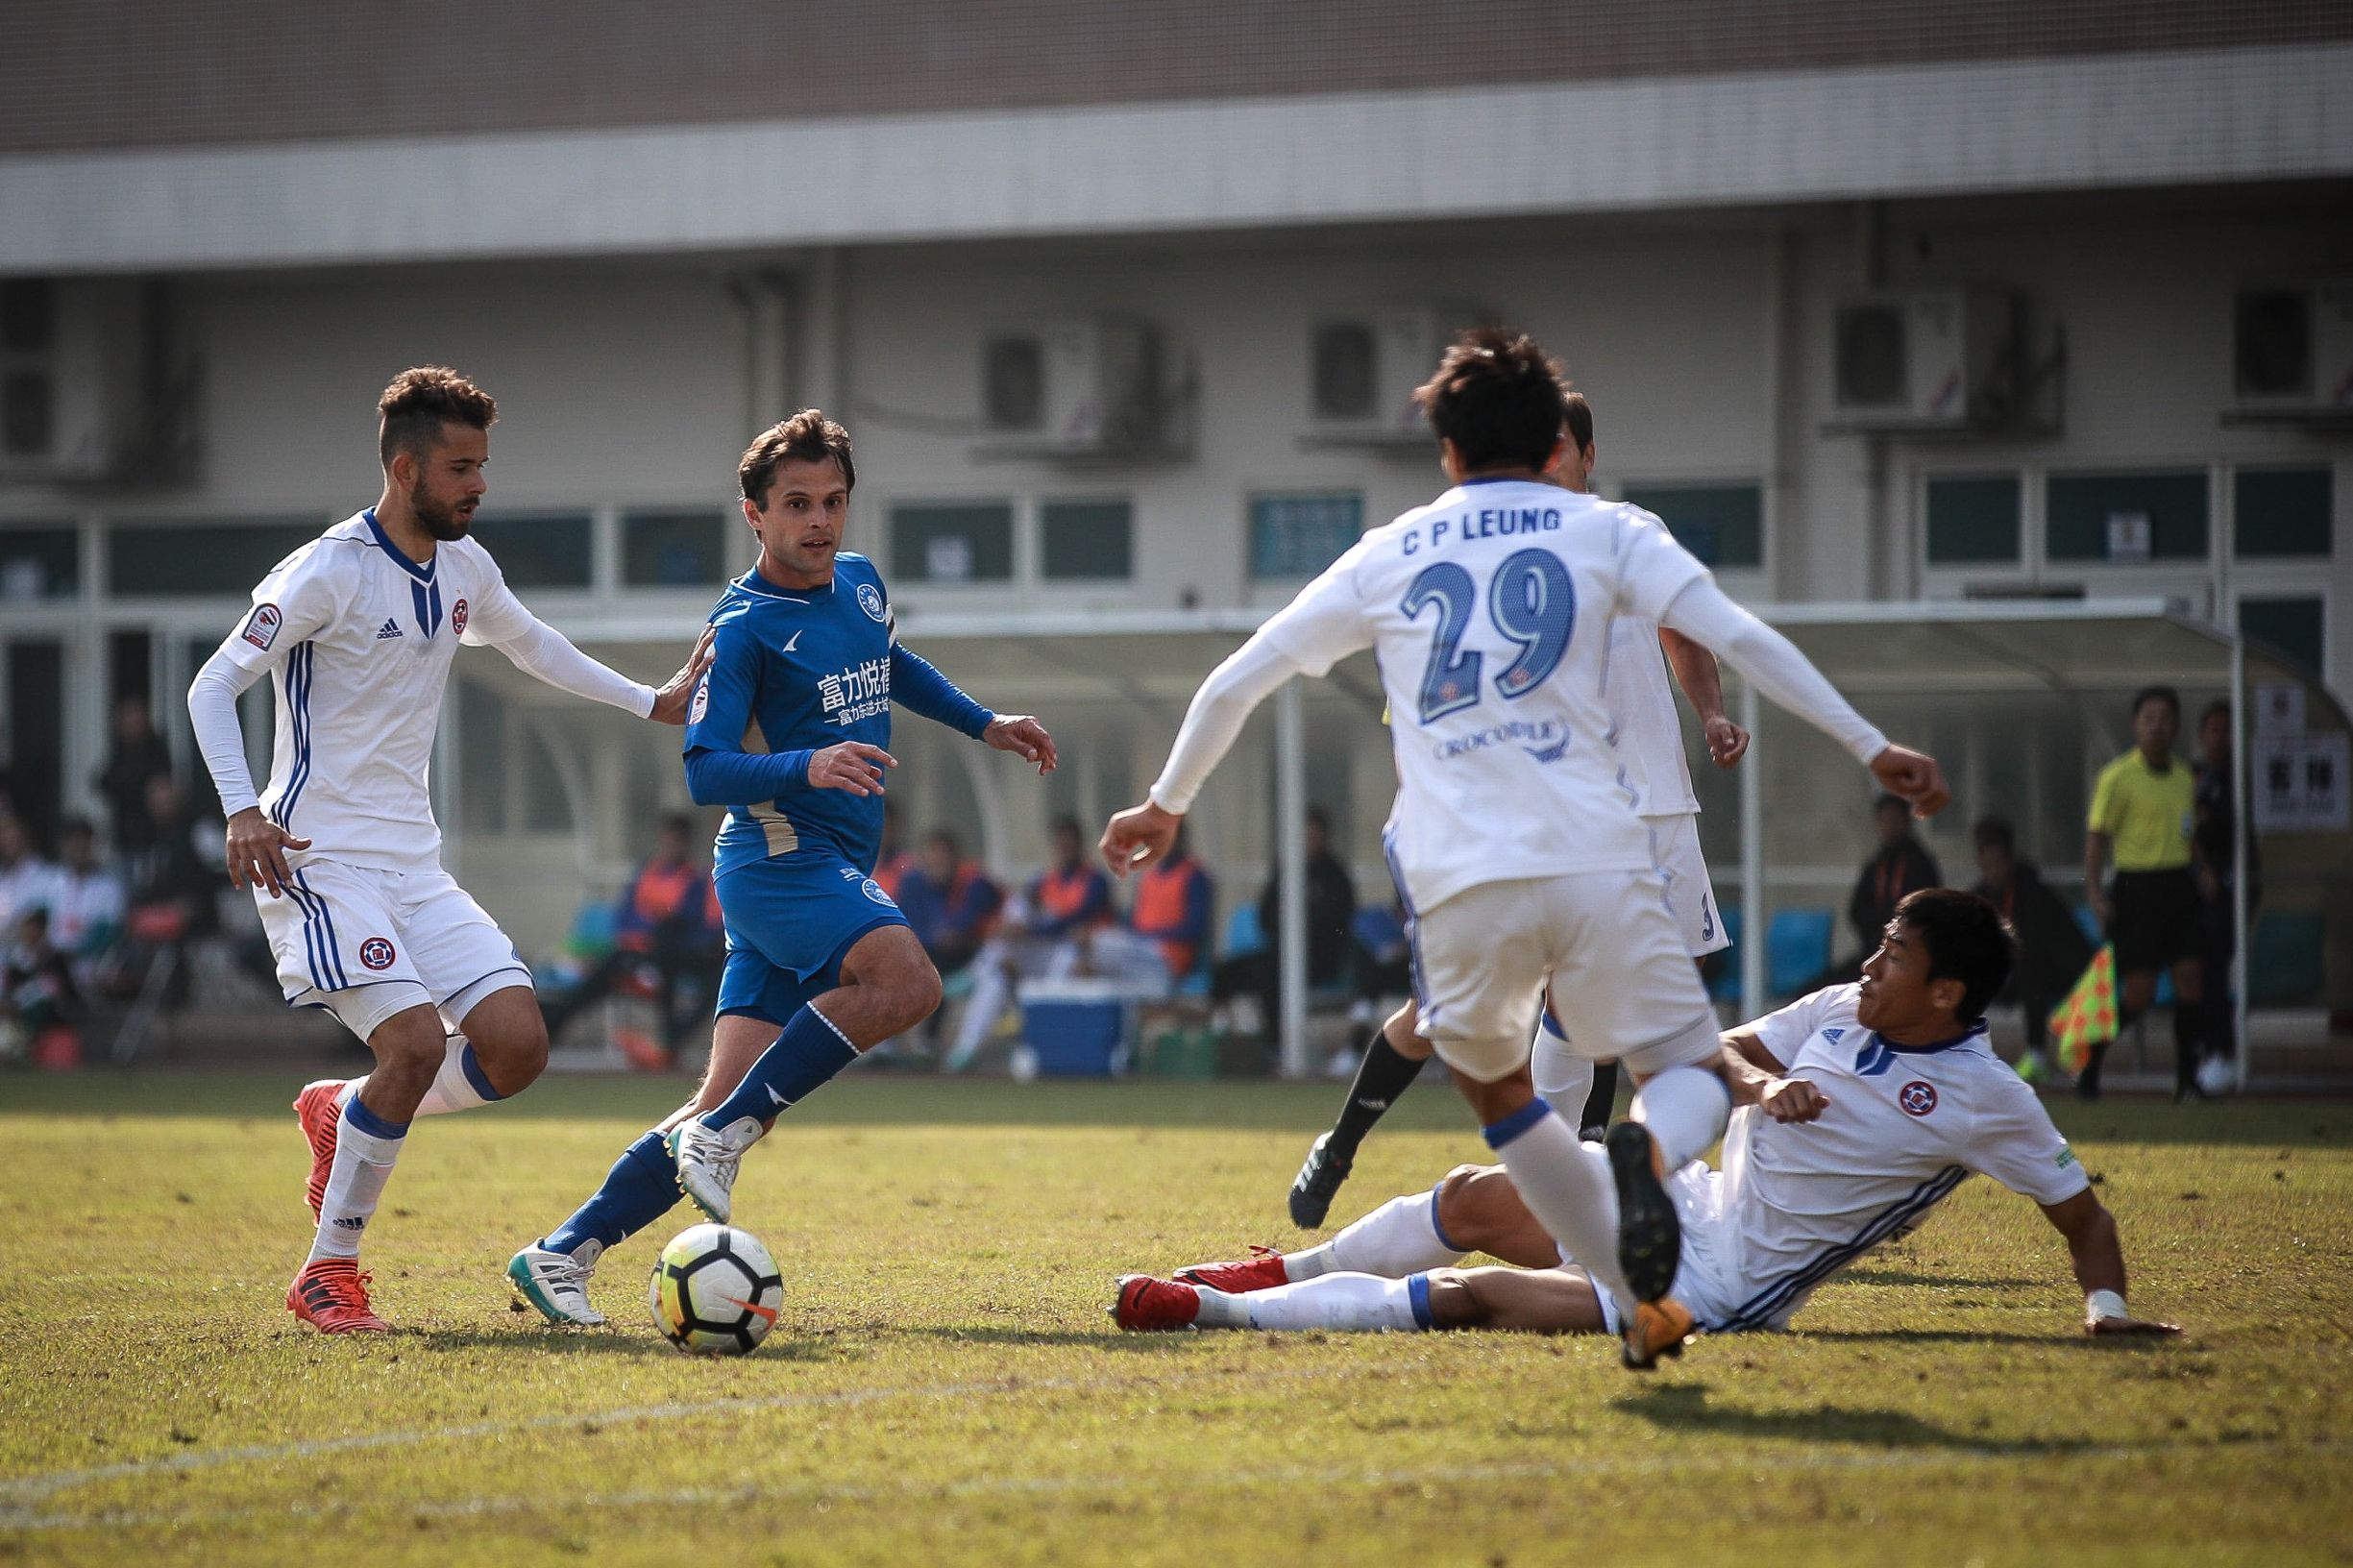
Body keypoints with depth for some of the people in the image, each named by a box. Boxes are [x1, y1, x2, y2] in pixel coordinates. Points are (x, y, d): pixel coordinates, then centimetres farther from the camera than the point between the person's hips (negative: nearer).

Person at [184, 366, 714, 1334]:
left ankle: (343, 1114, 20)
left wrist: (652, 703, 28)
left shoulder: (464, 570, 10)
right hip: (320, 857, -7)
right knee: (417, 1041, -23)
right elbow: (212, 687, -13)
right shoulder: (327, 573, -13)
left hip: (414, 863, 7)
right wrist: (243, 810, -27)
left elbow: (529, 644, 31)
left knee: (517, 1044, -6)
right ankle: (327, 1276, -8)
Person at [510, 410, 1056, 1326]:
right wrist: (807, 767, -32)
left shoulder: (861, 585, 13)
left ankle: (563, 1253, 4)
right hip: (778, 860, -8)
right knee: (906, 979, -32)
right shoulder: (744, 625, -10)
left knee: (731, 1106, 0)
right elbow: (704, 772, -17)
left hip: (838, 872, 8)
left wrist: (984, 724, 32)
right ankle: (720, 1134, -23)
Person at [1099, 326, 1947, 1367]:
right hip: (1596, 862, -1)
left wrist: (1168, 802, 36)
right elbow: (1737, 637, 0)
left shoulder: (1385, 558, 19)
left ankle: (1645, 1304, 15)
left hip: (1459, 886, 1)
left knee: (1492, 1083, 25)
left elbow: (1234, 683, 22)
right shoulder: (1605, 532, 13)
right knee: (1695, 1075, 10)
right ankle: (1645, 1151, -28)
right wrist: (1870, 747, 1)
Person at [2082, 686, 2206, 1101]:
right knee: (2138, 993, -7)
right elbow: (2098, 835, -6)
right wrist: (2095, 892, -13)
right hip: (2136, 887, -6)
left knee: (2191, 979, -4)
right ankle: (2088, 1059, 13)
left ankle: (2187, 1079, 2)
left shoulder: (2184, 777, 14)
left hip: (2179, 885, 6)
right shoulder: (2117, 778, -6)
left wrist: (2204, 869, 13)